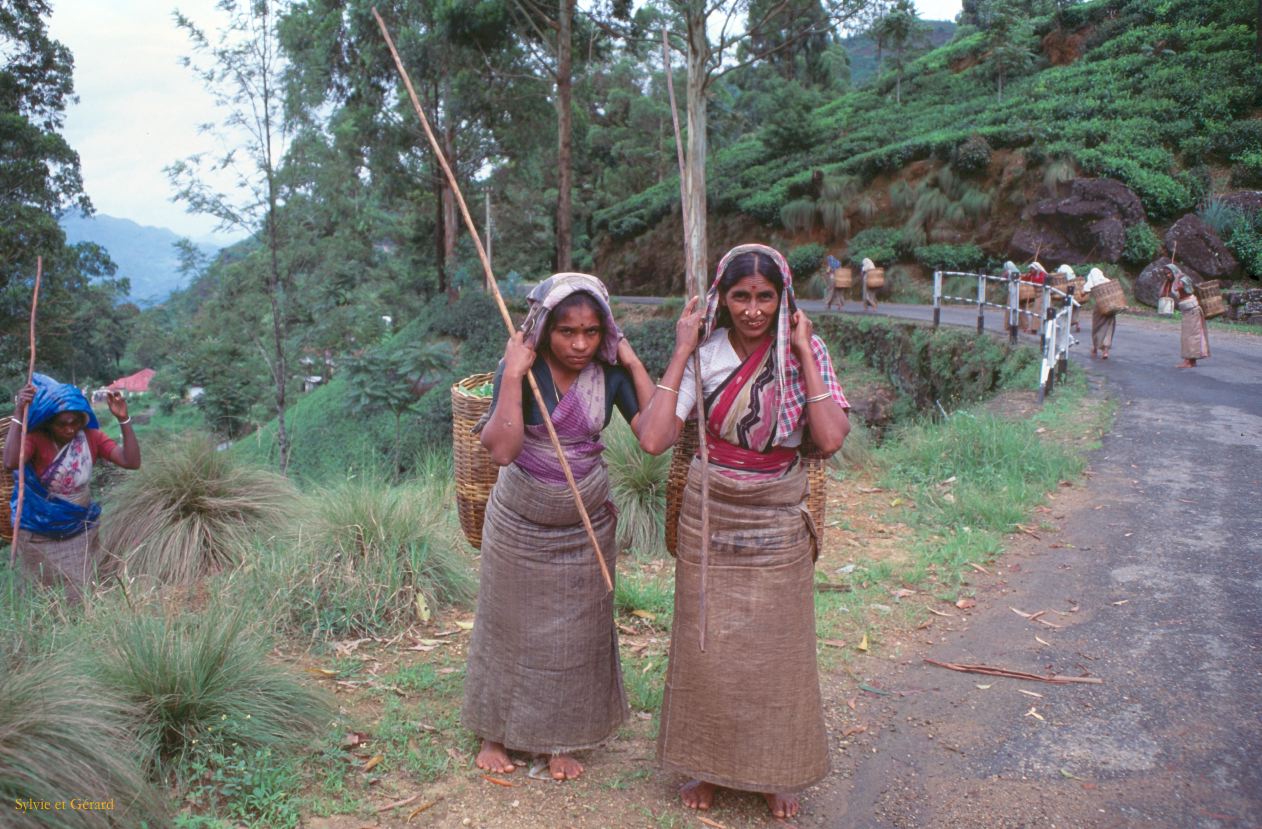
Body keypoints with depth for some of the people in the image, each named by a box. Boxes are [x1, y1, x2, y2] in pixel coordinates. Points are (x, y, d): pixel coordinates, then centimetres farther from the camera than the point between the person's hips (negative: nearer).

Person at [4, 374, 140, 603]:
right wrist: (19, 414, -40)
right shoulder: (35, 438, -17)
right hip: (38, 536, -2)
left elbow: (132, 462, -20)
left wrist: (123, 420, -28)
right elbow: (10, 463, -38)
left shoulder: (91, 437, -10)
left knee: (81, 596, 10)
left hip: (80, 532, 2)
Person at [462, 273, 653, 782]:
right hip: (520, 523, -2)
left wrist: (633, 363, -19)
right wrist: (514, 373, -32)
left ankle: (561, 739, 32)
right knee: (511, 623, 14)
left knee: (575, 632, 13)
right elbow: (502, 449, -30)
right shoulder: (521, 368, -18)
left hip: (586, 525, 2)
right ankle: (497, 732, 34)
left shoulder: (609, 372, -10)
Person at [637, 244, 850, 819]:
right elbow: (653, 439, -19)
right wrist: (681, 352, -16)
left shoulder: (805, 351, -7)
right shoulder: (704, 356, -8)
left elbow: (830, 439, -21)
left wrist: (803, 354, -18)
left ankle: (776, 771, 33)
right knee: (706, 645, 10)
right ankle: (706, 763, 32)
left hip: (778, 526, 0)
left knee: (776, 649, 11)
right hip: (709, 519, 0)